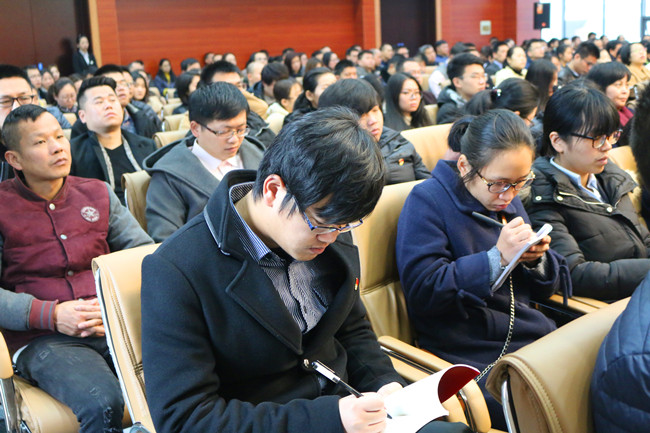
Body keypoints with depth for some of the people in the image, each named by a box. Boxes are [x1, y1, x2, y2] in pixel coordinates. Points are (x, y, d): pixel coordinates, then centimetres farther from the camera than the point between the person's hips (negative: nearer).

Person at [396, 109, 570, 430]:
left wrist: (536, 259, -5)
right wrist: (497, 258, -21)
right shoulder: (427, 200, -8)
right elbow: (421, 290, -17)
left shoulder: (507, 199, 14)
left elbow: (545, 289, 19)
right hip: (476, 359, -7)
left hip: (537, 338, 7)